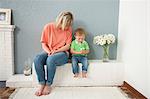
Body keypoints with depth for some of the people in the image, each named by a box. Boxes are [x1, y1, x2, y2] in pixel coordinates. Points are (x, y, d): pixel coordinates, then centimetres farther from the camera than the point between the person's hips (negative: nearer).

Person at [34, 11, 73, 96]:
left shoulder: (68, 29, -1)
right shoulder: (48, 27, -1)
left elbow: (67, 46, -3)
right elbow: (43, 43, 3)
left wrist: (56, 51, -17)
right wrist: (49, 52, -15)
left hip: (62, 53, -2)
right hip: (48, 52, 2)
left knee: (50, 60, -35)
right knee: (37, 59, -29)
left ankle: (48, 85, -17)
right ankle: (42, 84, -17)